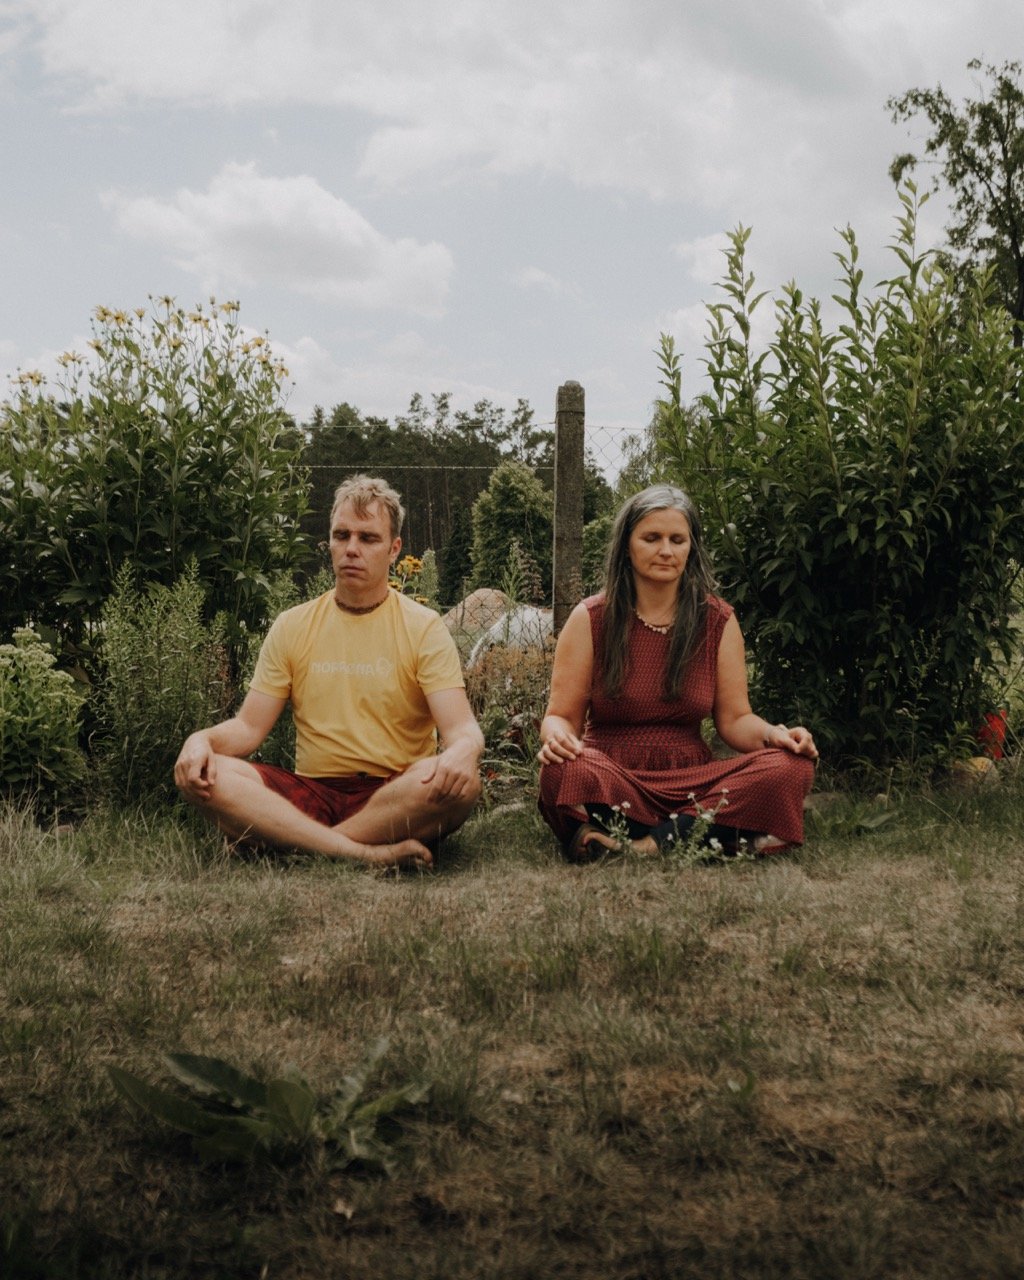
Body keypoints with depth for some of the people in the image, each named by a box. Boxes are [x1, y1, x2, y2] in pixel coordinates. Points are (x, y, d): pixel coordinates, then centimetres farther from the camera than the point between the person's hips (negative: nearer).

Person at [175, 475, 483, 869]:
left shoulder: (424, 628, 2)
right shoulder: (292, 626, 10)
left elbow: (461, 727, -8)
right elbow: (249, 727, 7)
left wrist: (464, 750, -34)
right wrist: (203, 739, -16)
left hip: (395, 798, -2)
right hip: (311, 793, 2)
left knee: (460, 781, -34)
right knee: (200, 774, -22)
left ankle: (294, 841, -24)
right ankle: (367, 852, -30)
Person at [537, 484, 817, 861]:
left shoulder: (718, 621, 8)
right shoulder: (591, 619, 2)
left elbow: (734, 720, 8)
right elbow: (561, 715, 2)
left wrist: (774, 734, -15)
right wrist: (555, 737, -23)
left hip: (690, 780, 3)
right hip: (612, 777, -2)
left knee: (790, 769, -24)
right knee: (568, 772, -37)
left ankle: (648, 842, -28)